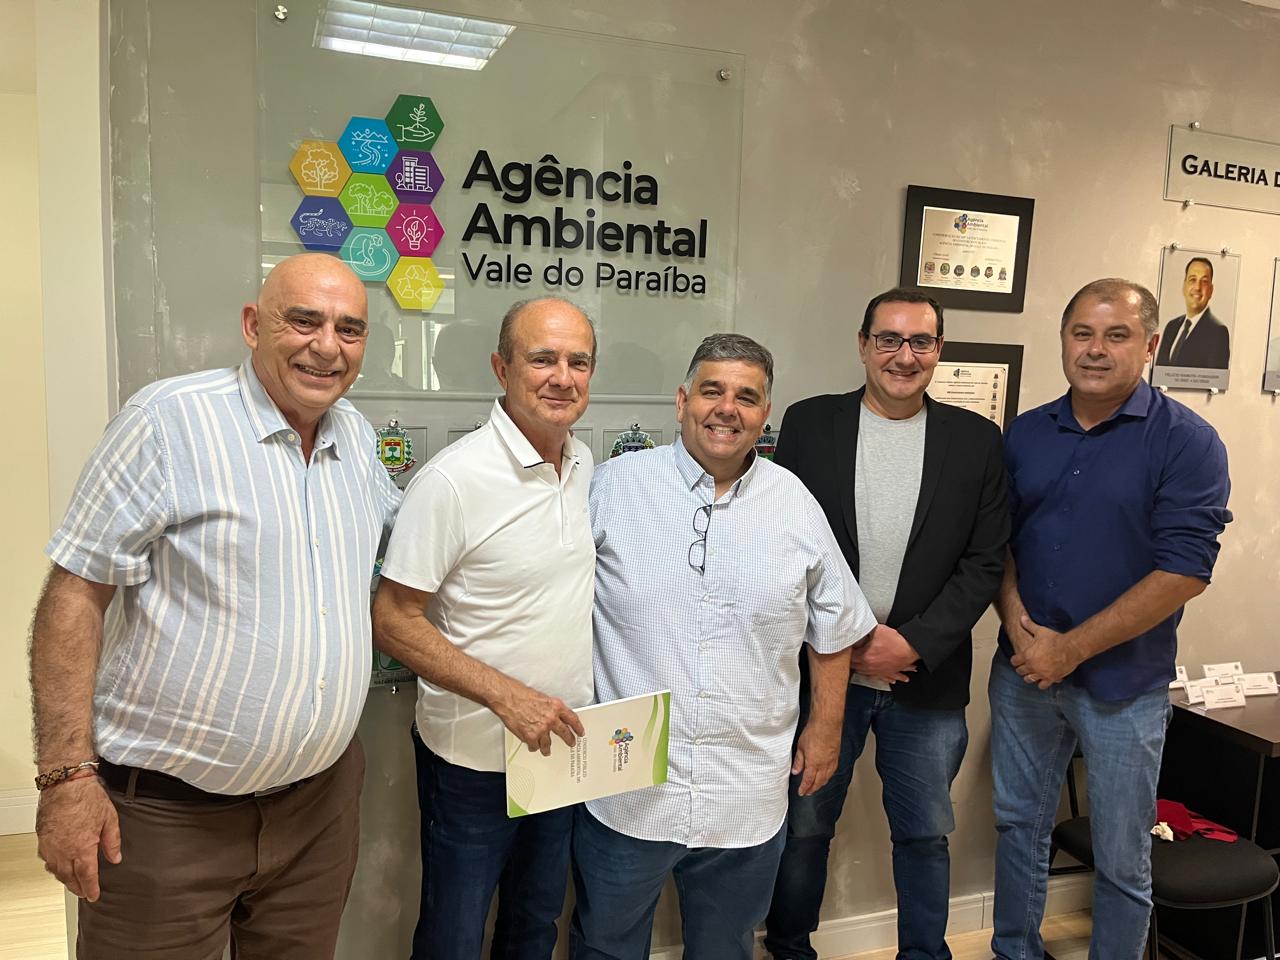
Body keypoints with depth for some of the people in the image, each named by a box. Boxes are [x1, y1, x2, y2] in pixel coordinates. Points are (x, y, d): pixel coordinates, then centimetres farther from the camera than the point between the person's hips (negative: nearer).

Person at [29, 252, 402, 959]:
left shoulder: (355, 436, 5)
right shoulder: (168, 420, -13)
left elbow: (396, 521, 24)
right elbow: (74, 594, -13)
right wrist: (67, 775, -16)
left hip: (320, 797, 6)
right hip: (165, 812, -5)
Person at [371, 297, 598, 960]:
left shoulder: (585, 464, 0)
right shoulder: (452, 480, -21)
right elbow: (392, 622, -18)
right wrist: (507, 695, -24)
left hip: (563, 747, 6)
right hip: (474, 756, -6)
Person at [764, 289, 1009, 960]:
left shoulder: (977, 440, 1)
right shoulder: (808, 425, -2)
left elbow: (985, 562, -1)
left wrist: (914, 644, -11)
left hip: (929, 679, 1)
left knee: (926, 834, 16)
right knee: (803, 827, 13)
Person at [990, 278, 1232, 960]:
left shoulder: (1186, 442, -10)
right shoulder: (1025, 433, 4)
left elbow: (1184, 572, -16)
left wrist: (1071, 648, -17)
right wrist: (1017, 621, -9)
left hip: (1123, 683, -4)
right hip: (1023, 671, 4)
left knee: (1121, 860, 11)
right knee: (1018, 826, 18)